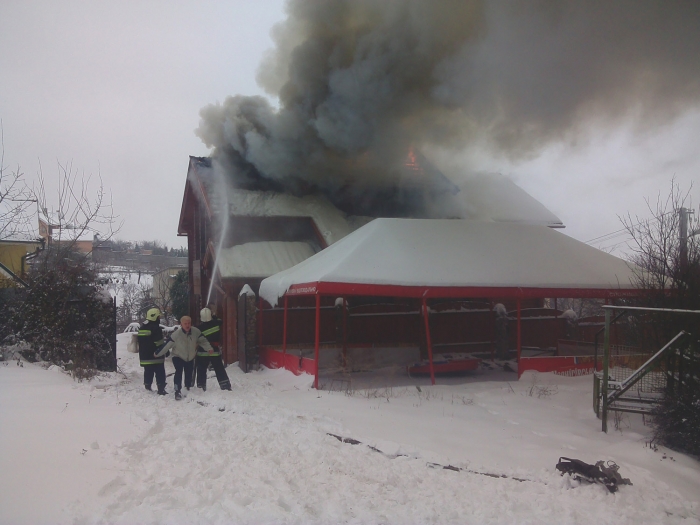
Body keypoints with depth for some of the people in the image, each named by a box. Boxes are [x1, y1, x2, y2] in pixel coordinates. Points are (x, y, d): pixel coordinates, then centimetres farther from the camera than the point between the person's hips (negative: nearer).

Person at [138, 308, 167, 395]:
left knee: (148, 372, 15)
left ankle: (147, 388, 20)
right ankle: (161, 389, -3)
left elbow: (140, 342, 19)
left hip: (145, 357, 8)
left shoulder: (142, 327, 11)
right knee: (160, 373, -1)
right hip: (156, 357, -8)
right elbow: (160, 343, -18)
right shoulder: (155, 328, -17)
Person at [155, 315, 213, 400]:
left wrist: (209, 349, -22)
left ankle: (188, 388, 35)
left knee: (189, 374, 11)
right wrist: (157, 354, -12)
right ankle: (177, 391, -16)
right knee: (178, 372, -23)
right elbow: (167, 345, -19)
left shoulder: (196, 332, -19)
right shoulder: (176, 334, -26)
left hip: (190, 358, 3)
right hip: (178, 357, -3)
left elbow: (203, 341, -9)